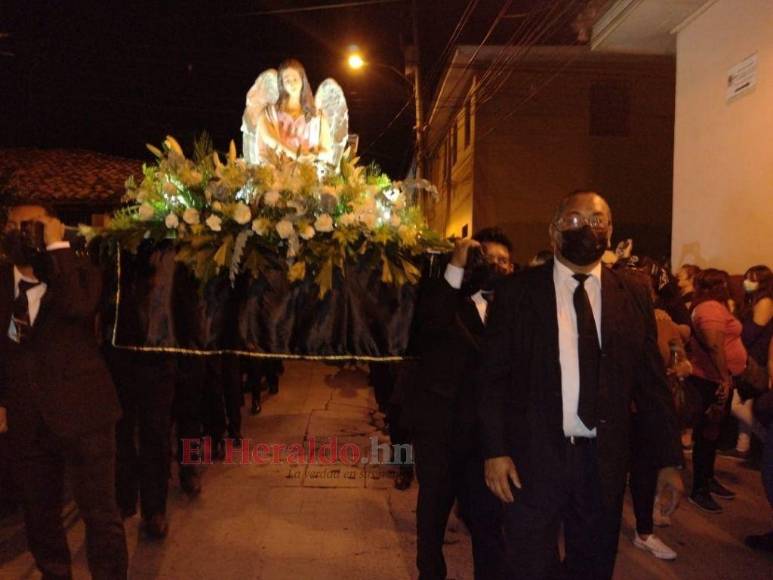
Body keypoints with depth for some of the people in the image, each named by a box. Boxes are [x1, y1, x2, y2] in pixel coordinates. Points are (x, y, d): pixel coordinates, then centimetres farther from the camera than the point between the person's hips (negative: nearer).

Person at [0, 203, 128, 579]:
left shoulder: (77, 272, -4)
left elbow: (78, 306, -28)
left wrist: (59, 246, -20)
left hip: (81, 412, -4)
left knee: (100, 512, 2)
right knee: (39, 512, 19)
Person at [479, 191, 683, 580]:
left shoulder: (633, 298, 5)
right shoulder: (516, 293, -2)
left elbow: (651, 383, 7)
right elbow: (493, 377, -4)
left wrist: (668, 459, 5)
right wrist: (495, 450, -10)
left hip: (604, 461, 3)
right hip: (534, 457, -2)